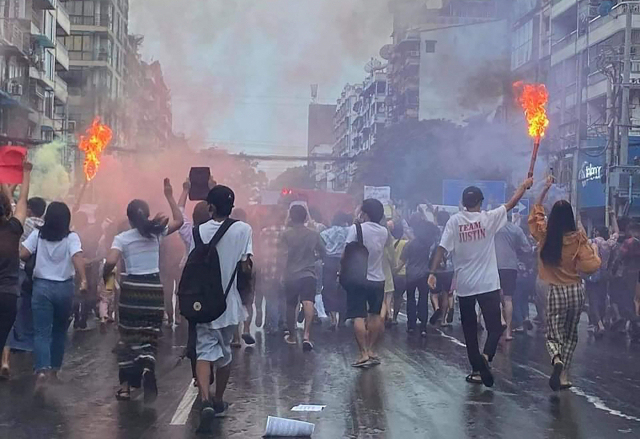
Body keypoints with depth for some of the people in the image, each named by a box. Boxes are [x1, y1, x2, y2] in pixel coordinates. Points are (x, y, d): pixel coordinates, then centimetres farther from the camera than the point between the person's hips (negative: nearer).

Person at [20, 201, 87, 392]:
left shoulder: (37, 234, -1)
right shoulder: (71, 237, -5)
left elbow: (22, 255, -9)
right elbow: (77, 257, -20)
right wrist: (83, 280, -30)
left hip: (42, 286, 0)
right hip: (64, 287, 0)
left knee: (41, 332, -1)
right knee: (59, 331, 19)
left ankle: (42, 370, -21)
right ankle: (54, 369, 27)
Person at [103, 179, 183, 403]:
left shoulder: (122, 238, -5)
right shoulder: (156, 232, 2)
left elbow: (110, 262, -18)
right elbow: (179, 221, 14)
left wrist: (105, 277, 2)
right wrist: (169, 196, 15)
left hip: (131, 289, -1)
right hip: (154, 289, 1)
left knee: (128, 337, 12)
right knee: (149, 337, 6)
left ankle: (126, 385, 14)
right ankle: (147, 369, -27)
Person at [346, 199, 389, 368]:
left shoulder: (356, 228, -11)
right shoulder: (384, 232, 5)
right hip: (378, 279, 5)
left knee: (359, 317, -5)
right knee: (375, 316, 16)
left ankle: (364, 354, -11)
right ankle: (371, 351, 20)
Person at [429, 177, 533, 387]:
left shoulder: (454, 221, -3)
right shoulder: (488, 218, -4)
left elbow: (442, 248, -9)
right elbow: (511, 203, 7)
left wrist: (432, 272, -5)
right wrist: (524, 186, 22)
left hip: (464, 285, 2)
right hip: (488, 284, -2)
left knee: (470, 329, 12)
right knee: (495, 327, 2)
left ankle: (476, 370, 15)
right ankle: (485, 356, -23)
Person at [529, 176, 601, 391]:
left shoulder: (544, 235, -6)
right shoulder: (578, 238, -10)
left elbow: (536, 212, 11)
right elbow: (590, 266, -13)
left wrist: (545, 189, 14)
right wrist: (594, 250, 5)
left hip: (555, 292, -1)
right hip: (576, 291, 1)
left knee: (553, 335, 8)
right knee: (571, 335, 17)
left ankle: (557, 360, -25)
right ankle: (564, 376, 13)